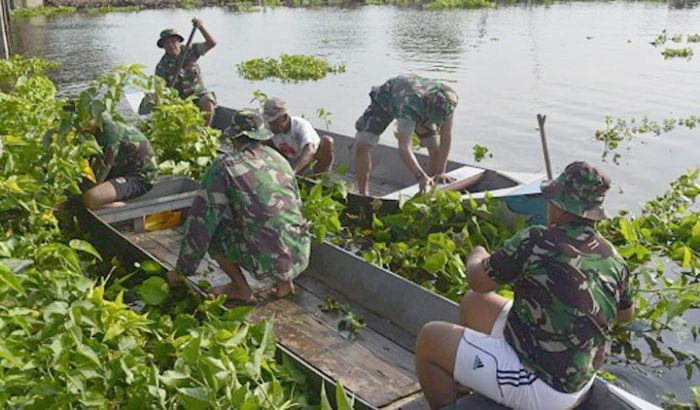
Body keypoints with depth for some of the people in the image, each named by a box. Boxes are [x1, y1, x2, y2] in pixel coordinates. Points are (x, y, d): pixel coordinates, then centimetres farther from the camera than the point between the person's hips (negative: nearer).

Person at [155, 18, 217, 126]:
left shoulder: (190, 51, -1)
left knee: (208, 102, -31)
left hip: (198, 93, 0)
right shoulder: (162, 66, -6)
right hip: (178, 100, 0)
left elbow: (212, 43, -8)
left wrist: (200, 27, -22)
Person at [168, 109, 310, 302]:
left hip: (269, 262, -6)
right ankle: (283, 281, 19)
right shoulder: (279, 158, 8)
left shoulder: (225, 165, -7)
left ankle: (242, 289, 14)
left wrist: (182, 270, 4)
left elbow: (201, 218, -5)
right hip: (301, 256, 6)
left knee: (212, 228, 10)